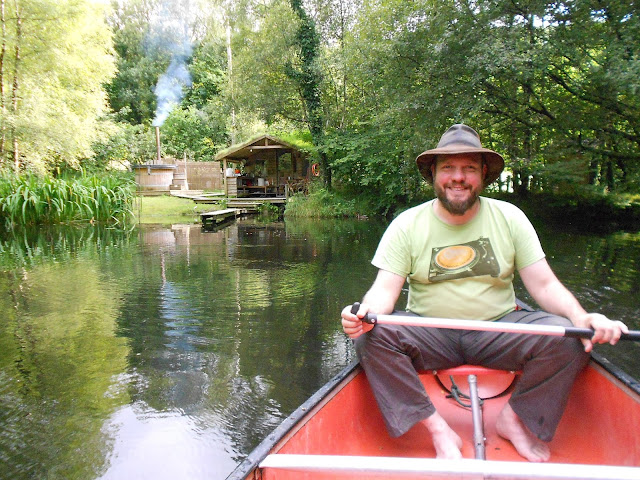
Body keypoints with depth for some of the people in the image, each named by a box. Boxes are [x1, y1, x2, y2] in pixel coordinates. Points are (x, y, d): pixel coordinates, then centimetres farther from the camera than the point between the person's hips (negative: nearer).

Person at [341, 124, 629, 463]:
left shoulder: (509, 217, 1)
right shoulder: (407, 224, -2)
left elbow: (544, 284, 0)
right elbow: (385, 288, -8)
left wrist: (581, 317, -20)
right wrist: (367, 312, -32)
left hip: (498, 328, 1)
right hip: (430, 333, -1)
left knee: (566, 336, -24)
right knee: (371, 337, -27)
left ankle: (515, 419, 0)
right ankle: (438, 431, -15)